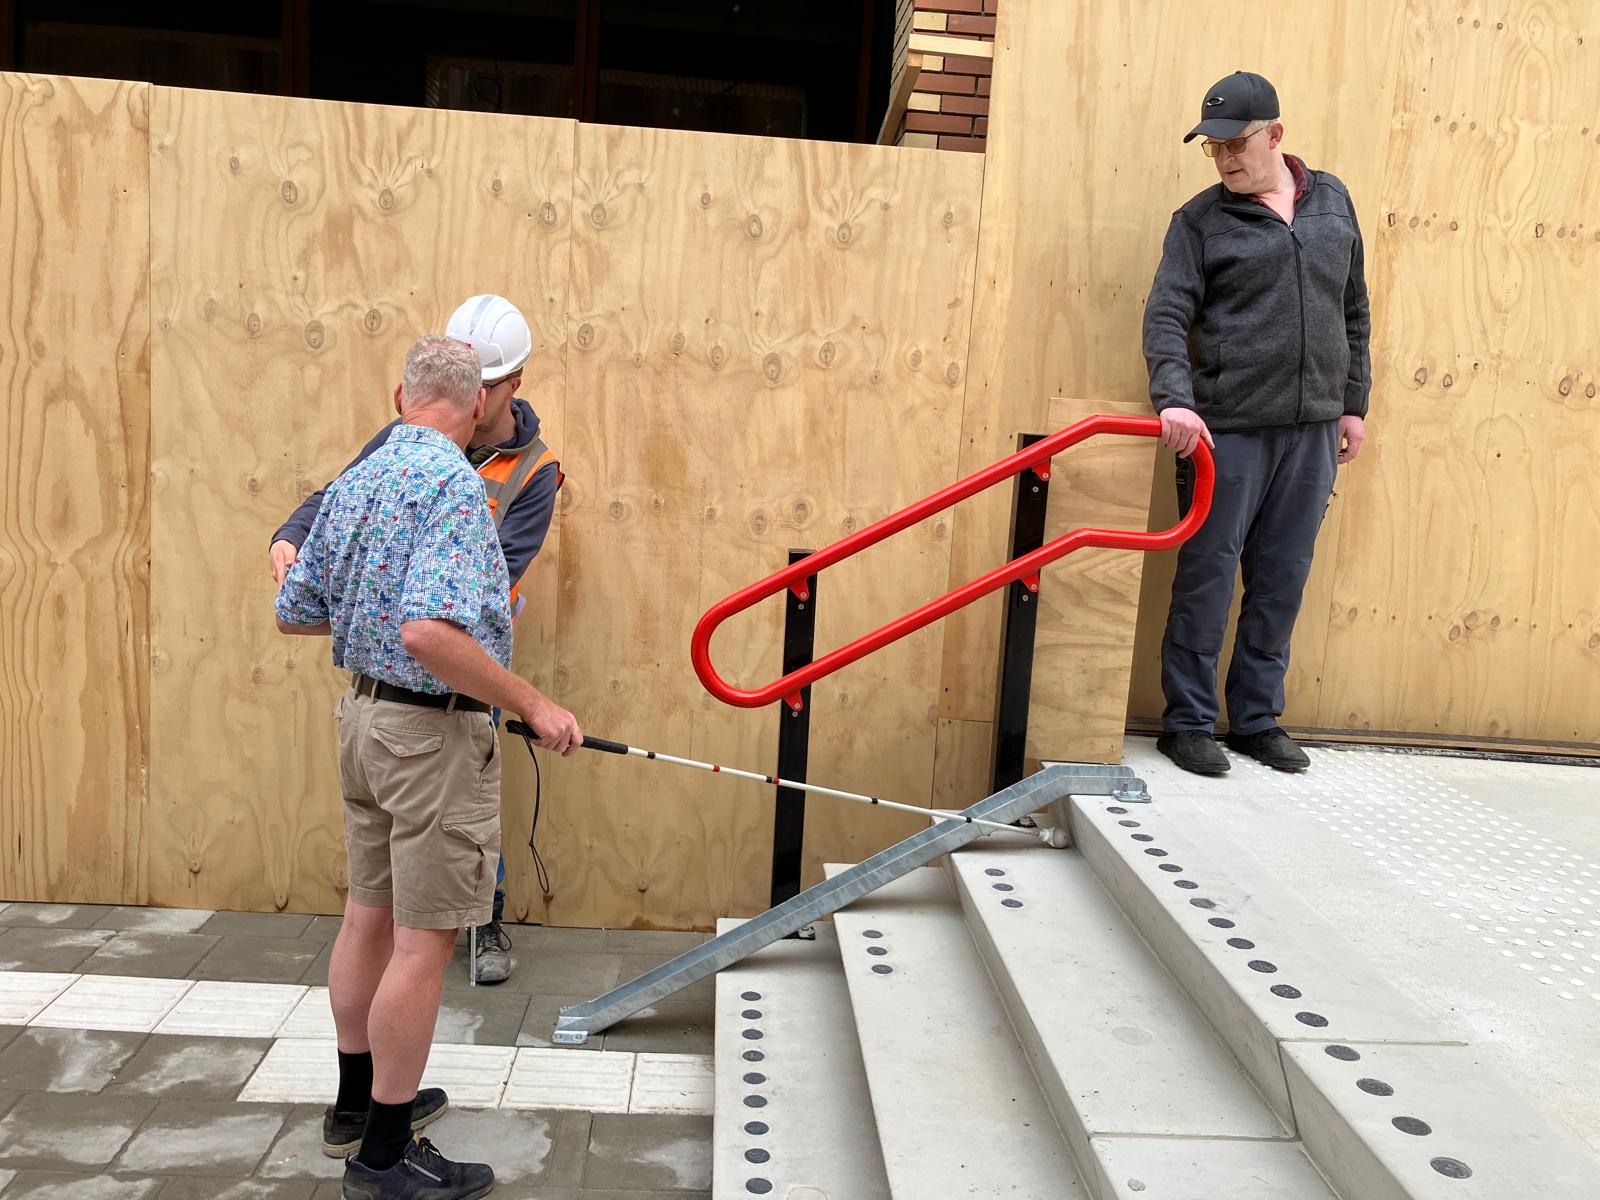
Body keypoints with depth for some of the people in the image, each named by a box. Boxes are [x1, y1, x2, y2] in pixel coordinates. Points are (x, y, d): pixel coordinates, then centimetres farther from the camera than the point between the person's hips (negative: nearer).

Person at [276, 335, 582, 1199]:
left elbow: (293, 612, 14)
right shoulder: (453, 485, -20)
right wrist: (534, 706, -24)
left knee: (369, 916, 19)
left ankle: (360, 1100, 36)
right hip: (435, 731, -9)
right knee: (424, 940, 1)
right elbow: (430, 633, -32)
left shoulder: (353, 483, 7)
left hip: (364, 714, 9)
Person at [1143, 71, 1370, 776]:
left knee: (1281, 584, 8)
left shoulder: (1333, 201, 13)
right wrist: (1174, 398, -26)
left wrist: (1354, 402, 14)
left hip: (1312, 431, 4)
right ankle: (1189, 723, 11)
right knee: (1207, 578, -1)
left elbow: (1354, 311, 18)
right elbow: (1166, 316, -9)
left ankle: (1257, 719, 20)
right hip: (1227, 429, -4)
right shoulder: (1200, 220, 1)